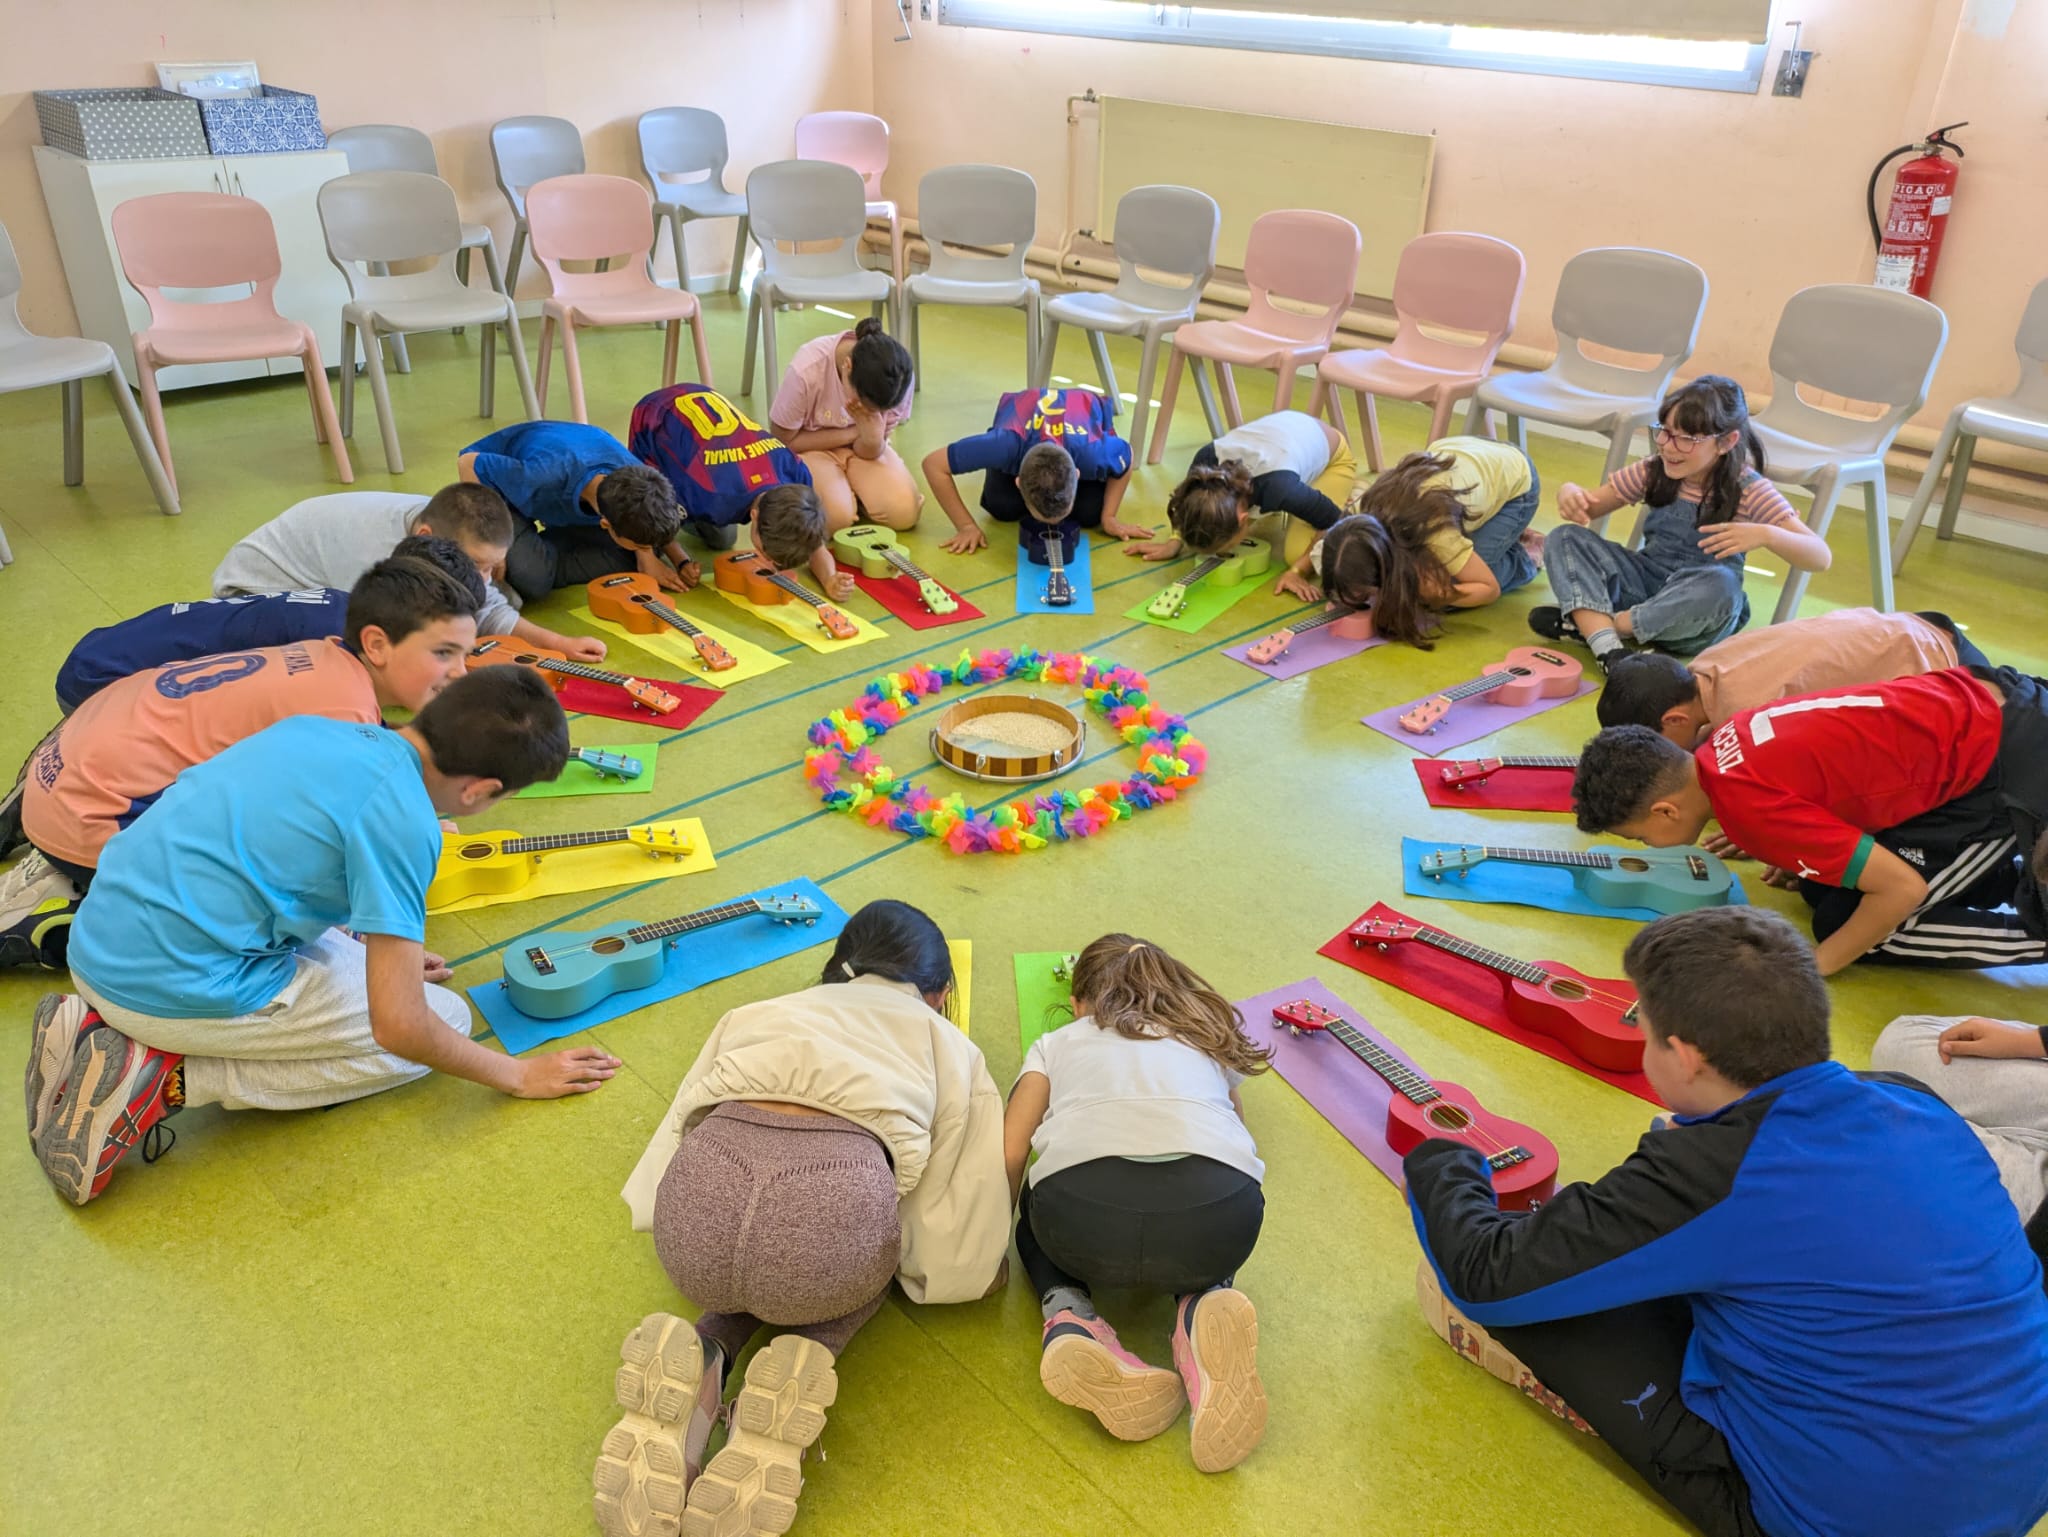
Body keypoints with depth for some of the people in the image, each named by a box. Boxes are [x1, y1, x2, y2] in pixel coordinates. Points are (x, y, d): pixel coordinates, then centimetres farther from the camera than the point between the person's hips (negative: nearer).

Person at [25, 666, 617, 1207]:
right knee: (443, 1018, 3)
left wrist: (373, 950, 27)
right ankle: (171, 1077, -5)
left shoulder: (314, 728, 6)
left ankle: (100, 1028, 13)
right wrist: (518, 1075, -3)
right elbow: (398, 1025, -19)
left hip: (97, 947, 8)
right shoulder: (401, 820, -18)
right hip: (174, 990, -8)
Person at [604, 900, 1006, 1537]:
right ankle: (802, 1366, 5)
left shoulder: (757, 1014, 36)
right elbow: (968, 1259, 22)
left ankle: (700, 1362, 7)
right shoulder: (948, 1044, 29)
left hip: (704, 1187, 3)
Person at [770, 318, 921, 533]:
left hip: (858, 448, 3)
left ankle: (852, 492, 7)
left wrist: (872, 436, -38)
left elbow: (869, 452, -13)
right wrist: (853, 432, -22)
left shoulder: (896, 378, -24)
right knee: (836, 517, -32)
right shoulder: (806, 371, -32)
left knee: (904, 512, -24)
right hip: (810, 449, -3)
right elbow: (784, 440, -16)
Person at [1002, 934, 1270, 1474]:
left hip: (1084, 1212, 0)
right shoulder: (1208, 1040, 35)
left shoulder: (1058, 1042, 30)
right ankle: (1202, 1303, 5)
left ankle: (1068, 1318, 6)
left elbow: (1009, 1154, 20)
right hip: (1218, 1218, 1)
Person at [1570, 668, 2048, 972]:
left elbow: (1902, 888, -23)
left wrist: (1818, 964, -12)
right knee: (1822, 886, 13)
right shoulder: (1718, 750, -3)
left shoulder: (1751, 808, -28)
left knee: (1839, 921, -3)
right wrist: (1794, 848, 10)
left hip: (2009, 764, -8)